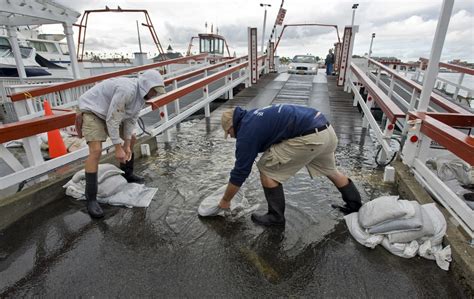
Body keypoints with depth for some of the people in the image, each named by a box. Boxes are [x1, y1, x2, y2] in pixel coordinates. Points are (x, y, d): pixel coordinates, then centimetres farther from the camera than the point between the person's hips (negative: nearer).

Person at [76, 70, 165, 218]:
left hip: (110, 113, 10)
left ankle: (127, 174, 33)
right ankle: (90, 199, -15)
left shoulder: (141, 93, -5)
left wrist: (127, 146, -7)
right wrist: (118, 148, -28)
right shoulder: (127, 90, -34)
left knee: (131, 139, 14)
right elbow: (112, 120, -32)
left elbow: (131, 120, -4)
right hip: (93, 110, -9)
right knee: (96, 151, -22)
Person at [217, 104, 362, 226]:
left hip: (310, 137, -10)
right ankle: (355, 205, 50)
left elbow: (240, 171, 2)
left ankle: (276, 216, 17)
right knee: (330, 170, 32)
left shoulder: (246, 131, -3)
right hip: (326, 129, 10)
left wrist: (225, 200, 14)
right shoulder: (253, 116, 22)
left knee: (267, 169, 4)